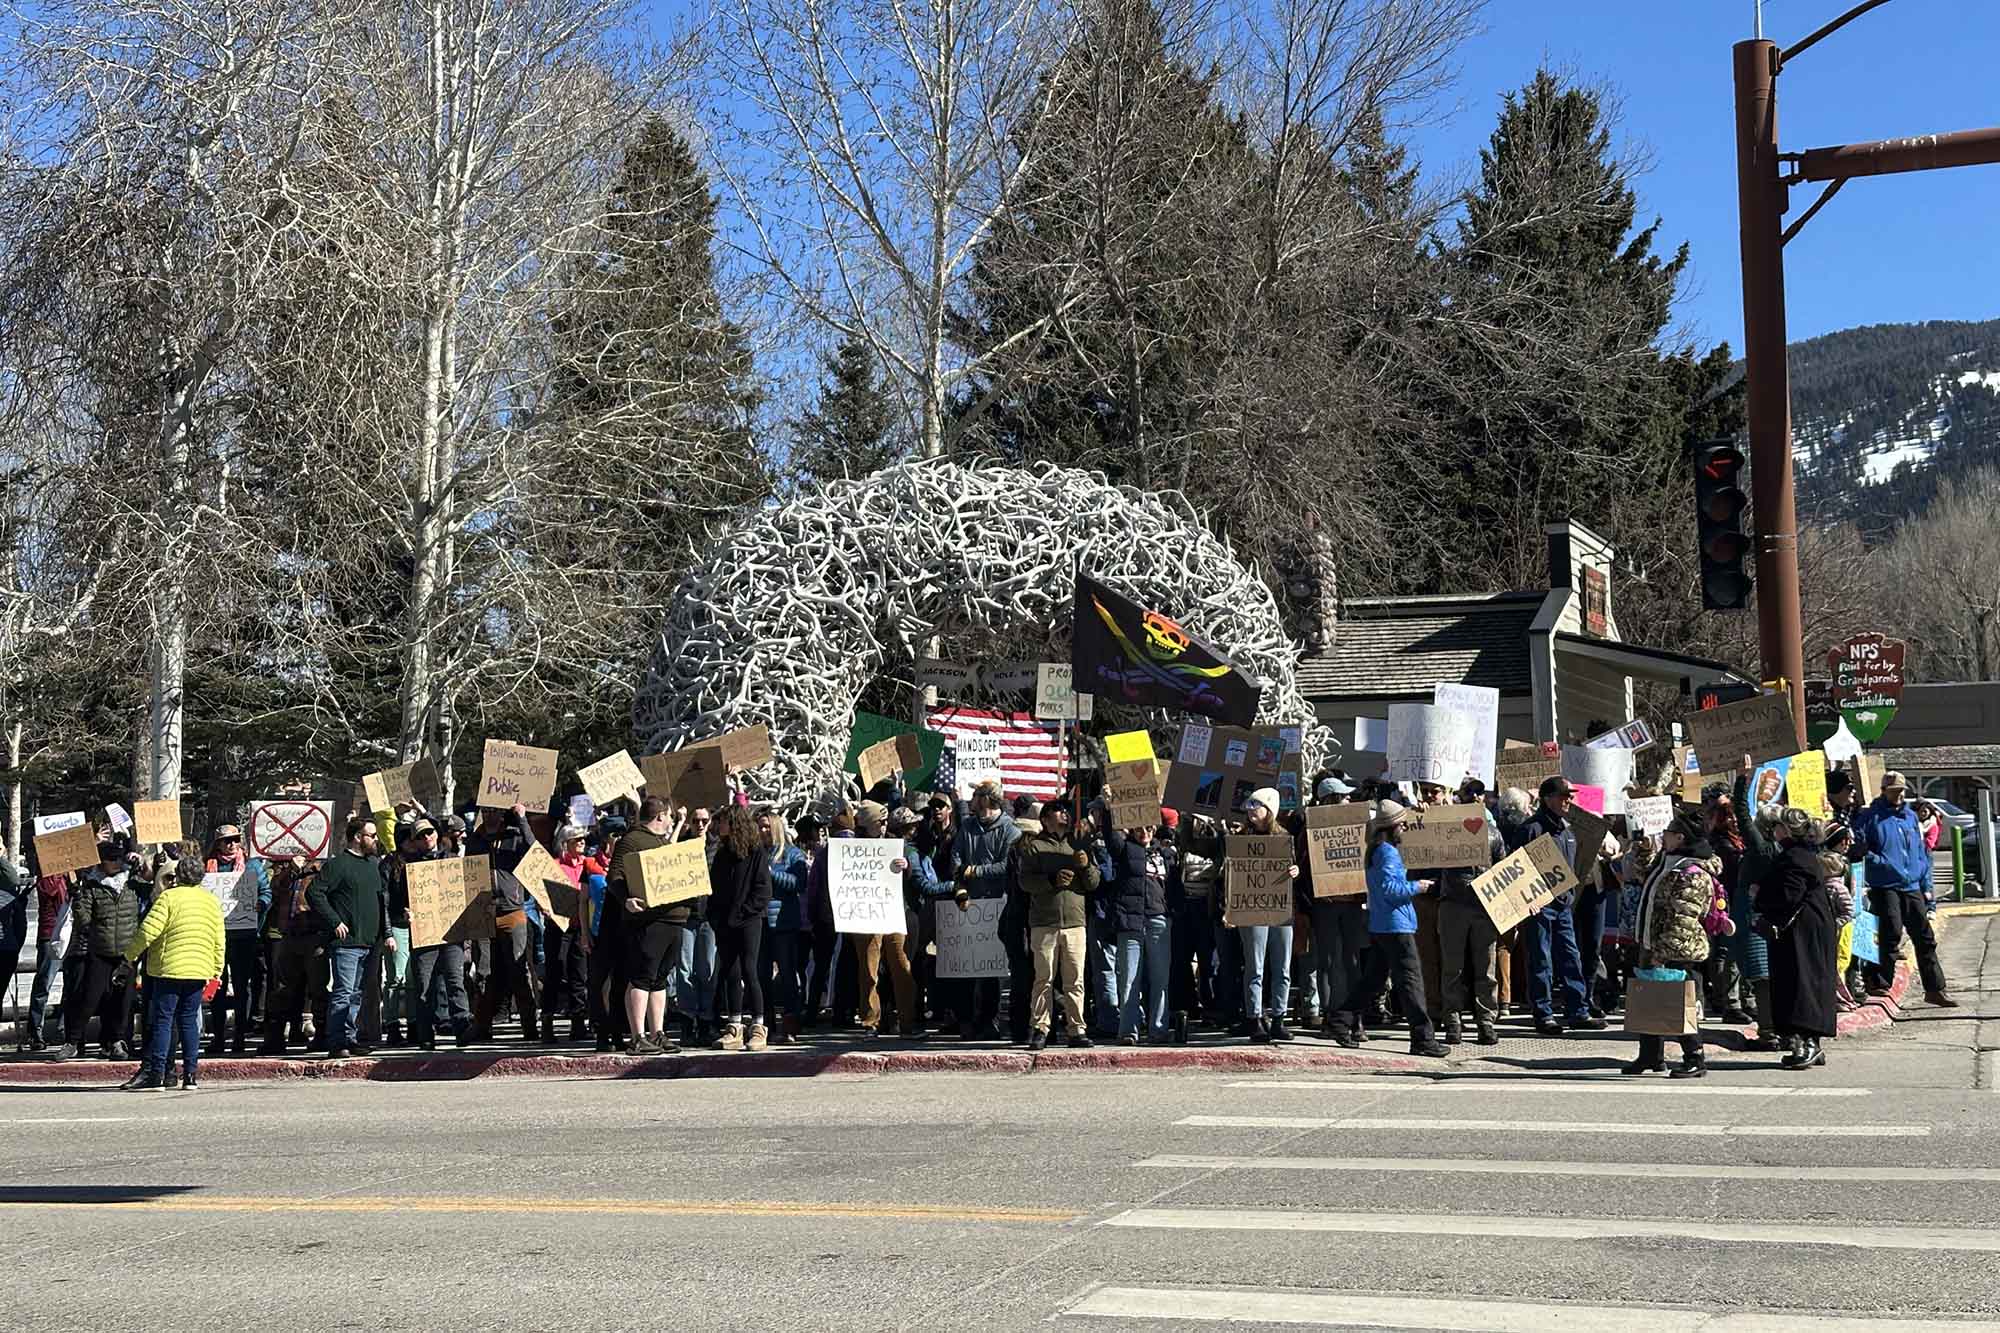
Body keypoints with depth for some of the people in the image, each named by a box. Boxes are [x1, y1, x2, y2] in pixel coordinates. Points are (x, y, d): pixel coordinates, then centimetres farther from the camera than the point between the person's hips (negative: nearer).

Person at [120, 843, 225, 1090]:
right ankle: (190, 1075, 6)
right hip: (200, 971, 4)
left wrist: (129, 955, 2)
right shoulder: (212, 901, 10)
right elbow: (220, 942, 10)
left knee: (162, 1020, 1)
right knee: (189, 1021, 10)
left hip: (169, 969, -4)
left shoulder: (169, 897, -6)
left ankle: (156, 1073, -2)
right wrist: (216, 973, 16)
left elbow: (148, 931, -12)